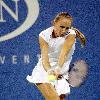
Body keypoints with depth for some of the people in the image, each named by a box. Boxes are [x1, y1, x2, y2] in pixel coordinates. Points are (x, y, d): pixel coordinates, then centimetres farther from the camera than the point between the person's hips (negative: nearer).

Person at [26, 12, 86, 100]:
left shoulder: (71, 35, -15)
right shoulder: (44, 35, -14)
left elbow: (64, 53, -32)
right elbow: (44, 57, -25)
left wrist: (58, 68, -50)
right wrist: (49, 70, -46)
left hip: (61, 74, 2)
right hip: (45, 71, -2)